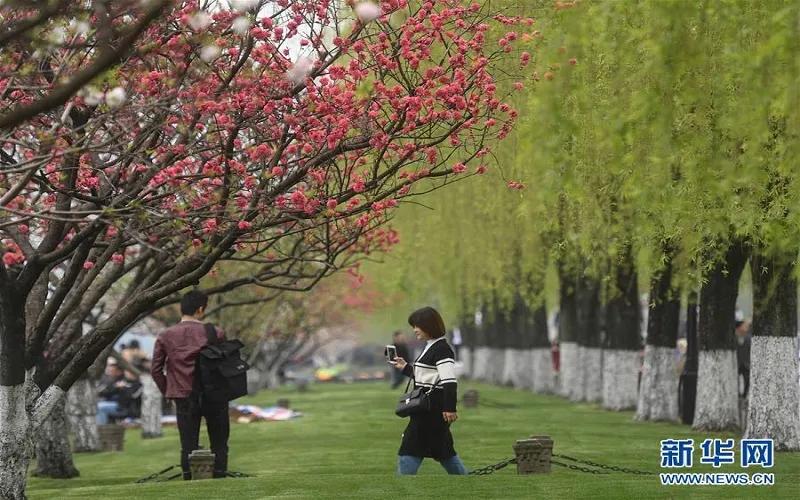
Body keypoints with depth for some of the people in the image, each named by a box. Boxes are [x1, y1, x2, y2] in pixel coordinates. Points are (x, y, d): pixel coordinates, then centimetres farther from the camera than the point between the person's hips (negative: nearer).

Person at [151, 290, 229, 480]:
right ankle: (220, 476, 5)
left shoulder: (165, 337, 3)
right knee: (219, 443, 8)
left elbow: (155, 369, 3)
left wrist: (167, 391, 11)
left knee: (188, 445, 4)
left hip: (184, 398, 1)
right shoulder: (215, 334, -3)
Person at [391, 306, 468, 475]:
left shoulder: (441, 349, -14)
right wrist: (405, 367, 22)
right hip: (427, 408, 10)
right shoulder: (430, 347, 16)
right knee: (444, 450, 15)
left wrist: (449, 408, -26)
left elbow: (449, 381, -22)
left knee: (410, 450, -6)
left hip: (432, 409, -10)